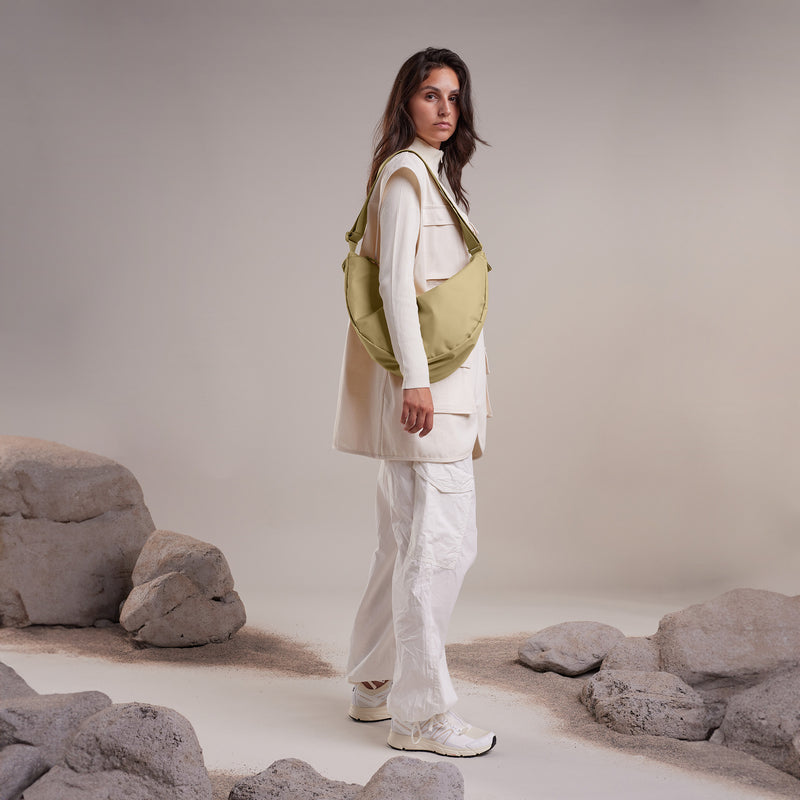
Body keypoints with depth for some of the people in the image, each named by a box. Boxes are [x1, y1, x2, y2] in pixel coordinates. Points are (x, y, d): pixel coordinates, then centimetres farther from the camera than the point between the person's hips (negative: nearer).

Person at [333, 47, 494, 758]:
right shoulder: (406, 172, -7)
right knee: (442, 542, -10)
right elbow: (396, 280, -15)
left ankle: (375, 685, 24)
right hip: (426, 380, -10)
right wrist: (416, 379, -23)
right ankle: (422, 713, -3)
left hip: (444, 381, 10)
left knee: (408, 541, 14)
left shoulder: (436, 174, 22)